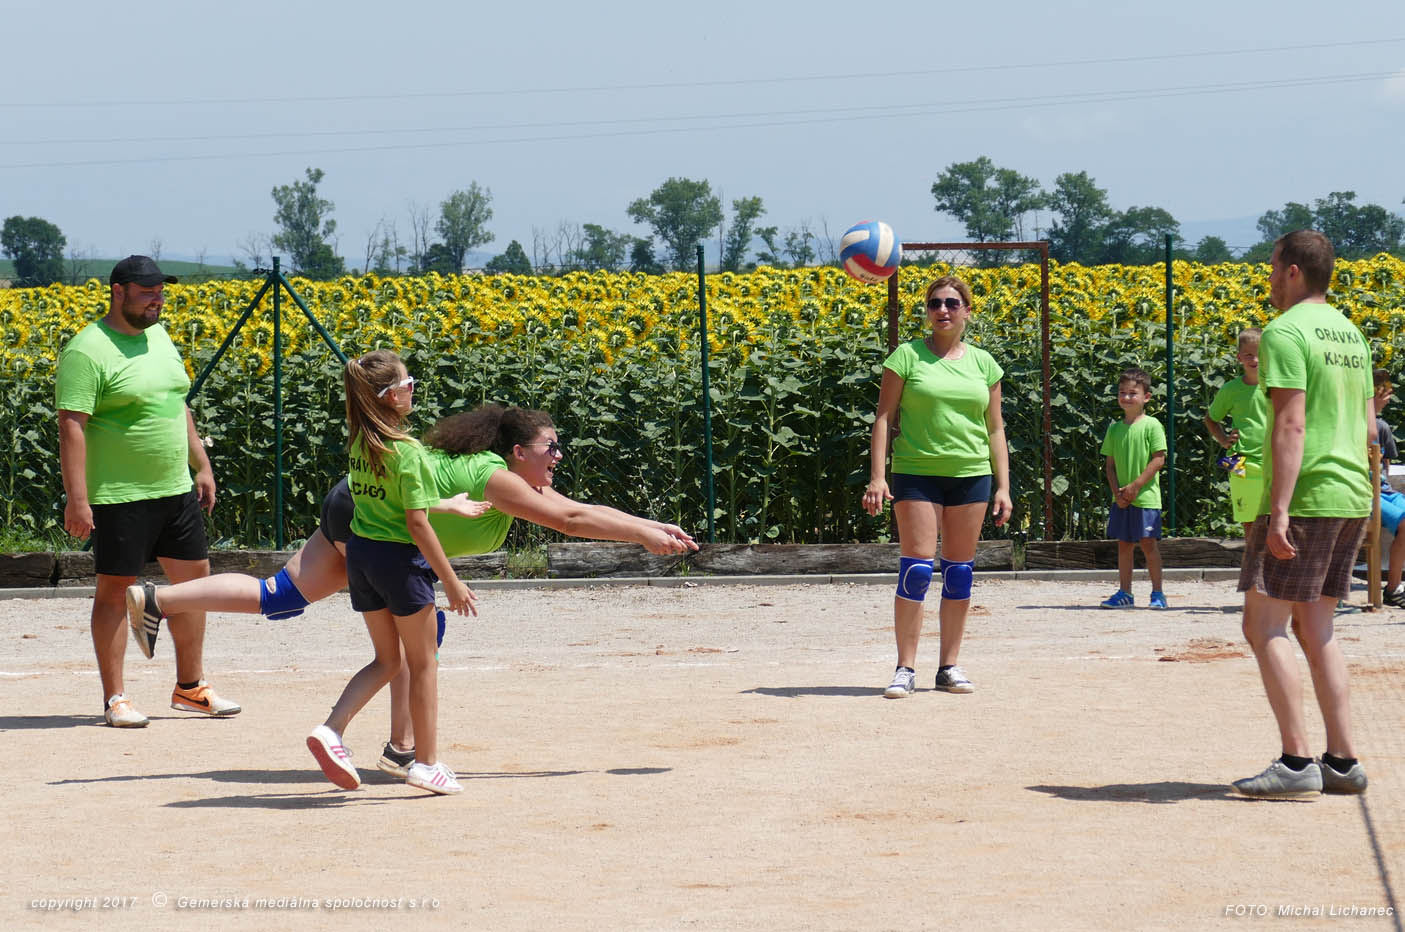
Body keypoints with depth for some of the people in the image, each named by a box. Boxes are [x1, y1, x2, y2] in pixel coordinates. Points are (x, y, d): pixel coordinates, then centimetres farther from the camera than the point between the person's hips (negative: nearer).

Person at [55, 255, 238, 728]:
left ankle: (190, 687, 24)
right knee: (114, 588, 0)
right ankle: (114, 698, 6)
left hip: (175, 489, 8)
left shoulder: (158, 336, 12)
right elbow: (71, 427, -19)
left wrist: (202, 466, 20)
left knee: (194, 575, 12)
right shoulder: (88, 351, -14)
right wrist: (77, 499, -23)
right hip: (120, 495, -8)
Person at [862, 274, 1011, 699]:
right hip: (916, 473, -3)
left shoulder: (983, 363, 10)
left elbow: (995, 429, 13)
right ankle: (905, 669, -6)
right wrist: (876, 477, -9)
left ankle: (949, 666, 13)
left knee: (959, 572, 5)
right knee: (916, 569, -10)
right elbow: (884, 417, 0)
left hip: (971, 474, 3)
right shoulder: (907, 356, 1)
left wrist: (1002, 486, 6)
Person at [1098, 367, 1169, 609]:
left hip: (1146, 496, -5)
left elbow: (1159, 459, -10)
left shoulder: (1151, 425, -5)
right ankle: (1124, 593, 13)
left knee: (1148, 543, -4)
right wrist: (1117, 492, -3)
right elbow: (1110, 464, 11)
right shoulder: (1115, 428, 10)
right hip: (1122, 499, 5)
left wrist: (1135, 486, -14)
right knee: (1123, 544, 8)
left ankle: (1157, 593, 4)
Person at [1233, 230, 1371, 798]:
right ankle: (1342, 762, 9)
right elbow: (1369, 427, 19)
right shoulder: (1351, 334, 16)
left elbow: (1291, 425, -20)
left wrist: (1279, 510, -23)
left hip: (1304, 497, -9)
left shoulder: (1286, 333, -11)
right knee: (1316, 630, 13)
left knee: (1264, 626, -6)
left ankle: (1297, 763, -13)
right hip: (1352, 497, 9)